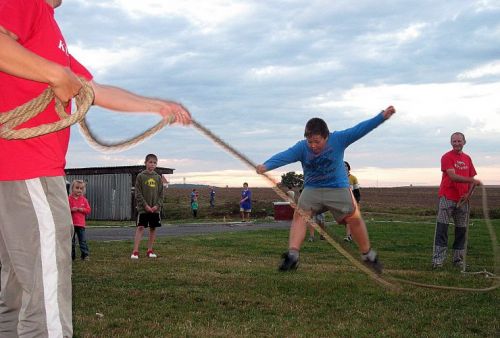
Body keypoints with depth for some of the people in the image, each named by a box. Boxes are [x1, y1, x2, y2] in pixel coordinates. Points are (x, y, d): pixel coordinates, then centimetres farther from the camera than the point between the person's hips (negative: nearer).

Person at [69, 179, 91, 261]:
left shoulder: (84, 200, 8)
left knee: (83, 240, -2)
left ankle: (85, 255, 3)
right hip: (71, 224, -1)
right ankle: (71, 256, 14)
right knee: (71, 241, 6)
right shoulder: (69, 199, 0)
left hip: (81, 224, 1)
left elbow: (88, 210, 5)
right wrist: (71, 209, -19)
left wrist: (81, 209, -11)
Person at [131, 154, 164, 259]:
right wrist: (145, 205, -13)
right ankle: (135, 251, -9)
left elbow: (161, 194, 7)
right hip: (143, 208, -4)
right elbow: (138, 193, -6)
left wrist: (157, 205, -7)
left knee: (153, 228, 7)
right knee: (140, 228, -9)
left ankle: (150, 250, 16)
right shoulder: (140, 176, -2)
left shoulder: (158, 177, 8)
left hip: (155, 208, 4)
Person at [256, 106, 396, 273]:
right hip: (312, 189, 1)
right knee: (300, 215, -15)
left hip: (338, 188, -1)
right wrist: (266, 165, -46)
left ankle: (368, 255, 16)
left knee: (355, 218, -2)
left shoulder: (338, 139, -11)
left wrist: (382, 116, -19)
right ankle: (292, 255, -22)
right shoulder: (302, 147, -12)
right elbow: (284, 156, -28)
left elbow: (360, 129, -13)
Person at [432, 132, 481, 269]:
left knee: (461, 230, 7)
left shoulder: (467, 159, 14)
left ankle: (458, 259, 15)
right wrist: (472, 180, -28)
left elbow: (471, 178, 16)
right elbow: (453, 176, -18)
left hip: (463, 199, 6)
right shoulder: (447, 157, -6)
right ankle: (438, 259, -8)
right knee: (442, 228, -7)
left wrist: (469, 193, -3)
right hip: (447, 197, -6)